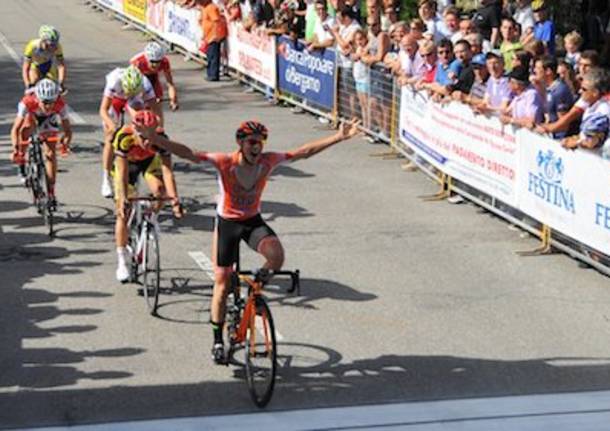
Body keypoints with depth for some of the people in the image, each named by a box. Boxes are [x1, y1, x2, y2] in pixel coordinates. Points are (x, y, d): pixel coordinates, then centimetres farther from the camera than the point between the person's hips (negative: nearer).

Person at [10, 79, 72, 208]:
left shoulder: (60, 104, -37)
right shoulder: (27, 102, -41)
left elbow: (67, 129, -33)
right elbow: (15, 129, -40)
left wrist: (66, 143, -54)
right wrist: (15, 148, -54)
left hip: (49, 120, 0)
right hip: (31, 116, 0)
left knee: (50, 153, -11)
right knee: (25, 130, -33)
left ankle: (51, 192, -3)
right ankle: (21, 163, -9)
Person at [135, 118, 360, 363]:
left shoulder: (268, 162, -17)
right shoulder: (225, 163, -25)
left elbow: (304, 152, -11)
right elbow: (188, 154, -33)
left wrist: (339, 137, -13)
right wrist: (154, 139, -45)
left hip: (253, 221, 2)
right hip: (227, 223, -2)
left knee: (276, 256, -29)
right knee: (222, 285, 4)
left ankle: (258, 283, 7)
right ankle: (218, 341, 23)